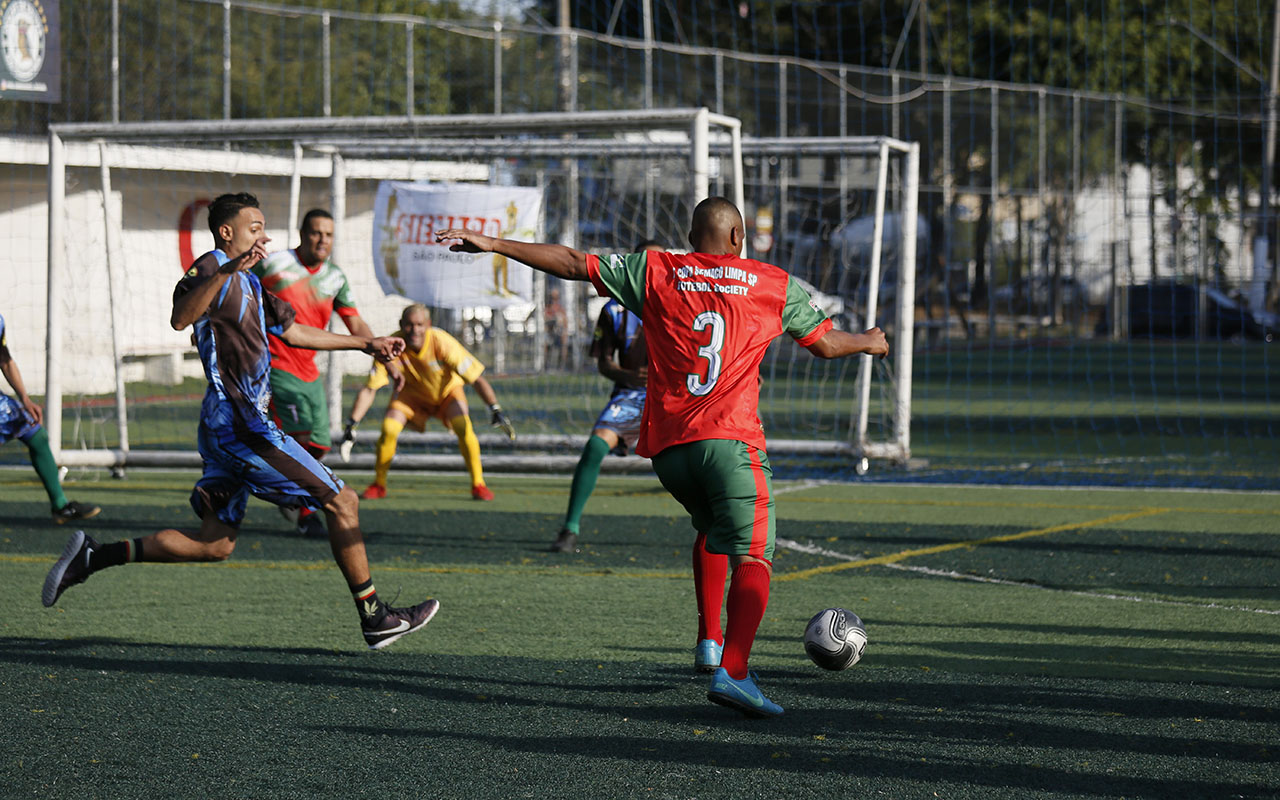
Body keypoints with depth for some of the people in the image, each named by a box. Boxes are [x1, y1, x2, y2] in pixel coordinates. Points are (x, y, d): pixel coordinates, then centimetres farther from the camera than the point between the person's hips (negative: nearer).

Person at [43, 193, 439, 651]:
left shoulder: (249, 282, 22)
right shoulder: (212, 268, -9)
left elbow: (292, 332, 33)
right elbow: (180, 318, -29)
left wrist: (367, 345, 34)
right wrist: (226, 270, -40)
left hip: (233, 426, 10)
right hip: (238, 420, -10)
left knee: (215, 544, 8)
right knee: (342, 502, -6)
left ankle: (92, 557, 7)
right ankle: (374, 619, 0)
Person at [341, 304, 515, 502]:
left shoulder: (442, 342, -34)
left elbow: (477, 379, -32)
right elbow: (369, 389, -27)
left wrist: (495, 410, -43)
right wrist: (352, 424, -36)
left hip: (447, 391, -1)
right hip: (411, 393, 1)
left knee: (463, 426, -27)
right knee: (389, 429, -21)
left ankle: (478, 484, -8)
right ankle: (379, 484, 3)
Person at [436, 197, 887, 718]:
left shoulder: (654, 272, 10)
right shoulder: (775, 285, 10)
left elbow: (574, 264, 6)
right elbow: (825, 344, 20)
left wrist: (493, 244, 11)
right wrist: (869, 342, 42)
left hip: (666, 444, 4)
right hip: (731, 440, -4)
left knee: (710, 530, 30)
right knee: (753, 558, -7)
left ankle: (709, 640, 24)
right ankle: (732, 670, -27)